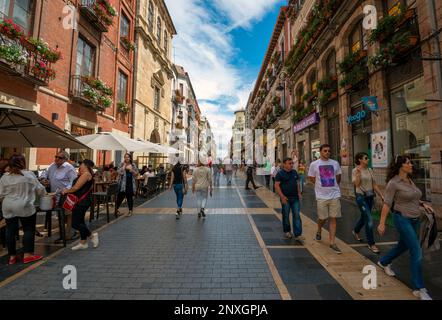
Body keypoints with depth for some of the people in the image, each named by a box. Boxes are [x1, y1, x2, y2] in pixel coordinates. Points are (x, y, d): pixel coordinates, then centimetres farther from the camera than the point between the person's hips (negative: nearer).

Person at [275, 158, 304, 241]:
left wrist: (299, 193, 9)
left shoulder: (294, 172, 9)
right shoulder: (280, 173, -8)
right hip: (285, 198, -4)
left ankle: (298, 235, 7)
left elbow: (297, 183, 19)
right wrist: (282, 196, -18)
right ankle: (287, 231, 28)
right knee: (286, 215, 9)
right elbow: (277, 186, -12)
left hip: (295, 197, 4)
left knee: (297, 215, 1)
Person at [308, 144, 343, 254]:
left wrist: (332, 186, 15)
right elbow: (311, 179, 3)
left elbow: (338, 177, 17)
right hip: (321, 196, -2)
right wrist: (322, 186, 5)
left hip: (335, 195, 2)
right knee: (322, 218, 8)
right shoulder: (314, 164, -5)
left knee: (333, 218, 4)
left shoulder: (335, 163, 4)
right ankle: (319, 231, 40)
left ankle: (332, 243, 13)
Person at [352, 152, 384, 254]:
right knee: (369, 220, -8)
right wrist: (358, 173, -28)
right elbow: (356, 184, -20)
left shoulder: (369, 170, 8)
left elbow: (374, 184, 12)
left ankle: (355, 231, 44)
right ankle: (371, 244, 6)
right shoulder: (355, 170, -9)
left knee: (364, 217, 19)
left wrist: (381, 195, 9)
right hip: (361, 197, -7)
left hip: (370, 196, 7)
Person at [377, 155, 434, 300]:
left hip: (414, 220, 8)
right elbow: (387, 204, -17)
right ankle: (419, 288, 8)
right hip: (403, 219, -8)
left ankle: (384, 262, 43)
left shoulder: (410, 180, 7)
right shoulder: (393, 183, -16)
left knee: (403, 245, 21)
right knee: (417, 252, -6)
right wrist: (382, 223, -18)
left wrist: (423, 204, 2)